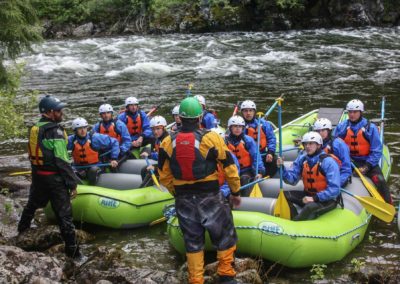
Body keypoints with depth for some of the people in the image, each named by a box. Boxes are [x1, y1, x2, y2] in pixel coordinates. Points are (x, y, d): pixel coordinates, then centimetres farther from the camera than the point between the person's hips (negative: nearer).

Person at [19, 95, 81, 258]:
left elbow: (34, 153, 14)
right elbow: (62, 161, -20)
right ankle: (72, 251, 0)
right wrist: (72, 183, -16)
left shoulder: (35, 129, 6)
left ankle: (22, 231, 49)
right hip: (54, 178, -8)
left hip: (37, 175, 8)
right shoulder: (55, 131, -18)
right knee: (64, 214, -3)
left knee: (32, 204, 28)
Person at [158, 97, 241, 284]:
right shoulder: (211, 138, -12)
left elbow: (164, 176, 5)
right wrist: (235, 192, 7)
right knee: (224, 235, 15)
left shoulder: (167, 143, -2)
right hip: (210, 197, -3)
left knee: (192, 240, 14)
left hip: (184, 200, 3)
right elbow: (229, 168, -7)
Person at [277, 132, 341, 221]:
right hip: (309, 195, 7)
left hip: (327, 199, -7)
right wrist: (282, 167, -19)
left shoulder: (328, 162, -18)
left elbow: (334, 189, -23)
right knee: (284, 195, -10)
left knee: (310, 207, -36)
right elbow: (292, 179, -1)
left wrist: (315, 198, -30)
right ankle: (297, 221, -19)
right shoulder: (302, 159, 1)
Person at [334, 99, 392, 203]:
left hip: (367, 161, -2)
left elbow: (377, 151, -8)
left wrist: (367, 166, -17)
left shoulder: (370, 128, -9)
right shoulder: (342, 127, -1)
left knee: (380, 180, -24)